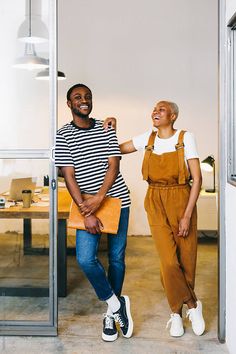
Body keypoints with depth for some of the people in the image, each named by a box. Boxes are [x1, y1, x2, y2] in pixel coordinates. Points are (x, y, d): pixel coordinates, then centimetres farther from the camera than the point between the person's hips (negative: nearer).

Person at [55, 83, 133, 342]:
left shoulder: (106, 129, 7)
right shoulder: (63, 135, -1)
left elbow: (113, 166, -2)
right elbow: (69, 176, -8)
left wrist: (99, 198, -17)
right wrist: (87, 213, -17)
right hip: (87, 205, -2)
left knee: (116, 258, 7)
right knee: (85, 259, -17)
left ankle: (112, 314, 23)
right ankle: (116, 304, 5)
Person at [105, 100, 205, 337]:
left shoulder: (186, 138, -7)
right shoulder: (147, 139, 4)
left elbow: (197, 179, -9)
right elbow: (116, 149, 16)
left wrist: (187, 215, -13)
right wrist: (110, 130, -2)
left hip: (181, 202, -2)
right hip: (156, 204, 2)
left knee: (186, 260, 3)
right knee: (169, 262, -7)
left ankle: (177, 311, 27)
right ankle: (193, 306, 17)